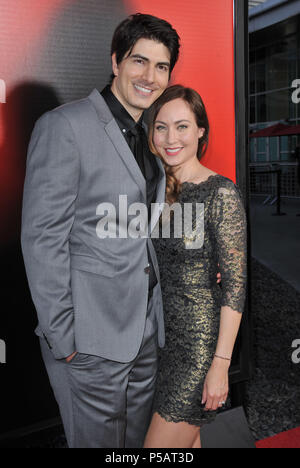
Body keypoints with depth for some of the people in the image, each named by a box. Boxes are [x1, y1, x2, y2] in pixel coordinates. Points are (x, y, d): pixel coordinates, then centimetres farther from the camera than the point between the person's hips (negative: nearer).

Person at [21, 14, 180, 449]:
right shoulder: (65, 126, -10)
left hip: (147, 331, 7)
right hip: (91, 338, -7)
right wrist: (61, 335, -15)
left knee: (136, 441, 19)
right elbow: (42, 237, -14)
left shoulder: (151, 138, 13)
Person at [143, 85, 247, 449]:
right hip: (158, 329, 6)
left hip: (199, 334, -6)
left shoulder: (221, 193, -14)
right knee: (186, 439, 20)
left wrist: (221, 365, -16)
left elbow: (235, 284, -14)